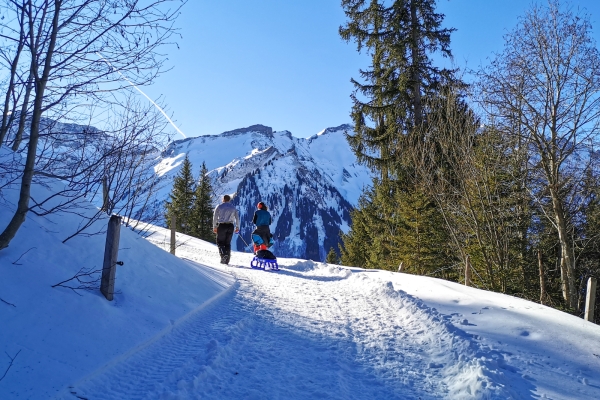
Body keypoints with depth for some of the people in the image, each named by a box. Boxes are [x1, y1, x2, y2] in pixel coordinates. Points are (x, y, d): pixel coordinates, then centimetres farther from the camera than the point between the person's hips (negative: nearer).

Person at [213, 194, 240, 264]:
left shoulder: (219, 206, 3)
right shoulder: (233, 207, 11)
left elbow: (215, 217, -2)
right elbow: (237, 217, 8)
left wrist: (214, 227, 2)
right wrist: (237, 227, 13)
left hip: (222, 226, -3)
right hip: (230, 226, 3)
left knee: (220, 242, 6)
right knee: (227, 243, 10)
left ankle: (223, 254, -19)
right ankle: (226, 260, 6)